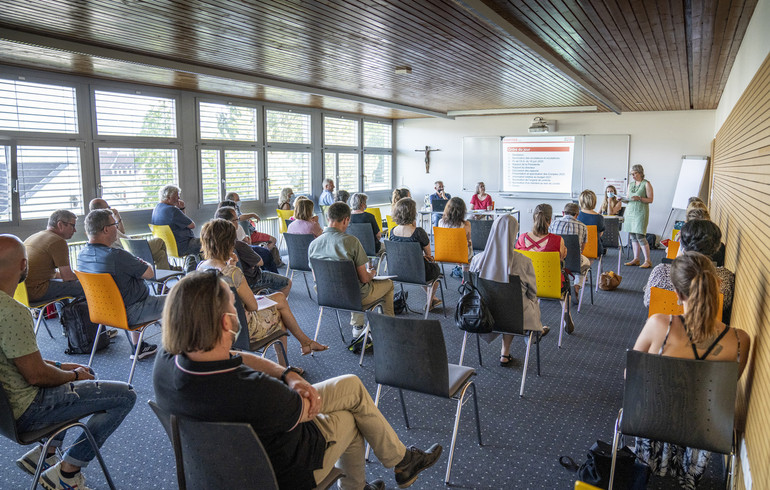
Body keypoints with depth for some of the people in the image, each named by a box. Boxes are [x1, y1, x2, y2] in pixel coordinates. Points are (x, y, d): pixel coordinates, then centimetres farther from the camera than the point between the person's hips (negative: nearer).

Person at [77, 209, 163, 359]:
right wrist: (146, 264, 2)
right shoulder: (117, 256, -31)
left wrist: (136, 264, 8)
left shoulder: (82, 254, -3)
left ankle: (137, 348, 40)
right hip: (130, 314, -8)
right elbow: (149, 273, -19)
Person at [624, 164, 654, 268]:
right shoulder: (630, 185, 16)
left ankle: (647, 261, -5)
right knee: (632, 236, 5)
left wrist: (639, 198, -20)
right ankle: (636, 259, 12)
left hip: (641, 212, -6)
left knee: (640, 236, -12)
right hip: (630, 211, 6)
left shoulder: (646, 184, -1)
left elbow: (650, 200, -5)